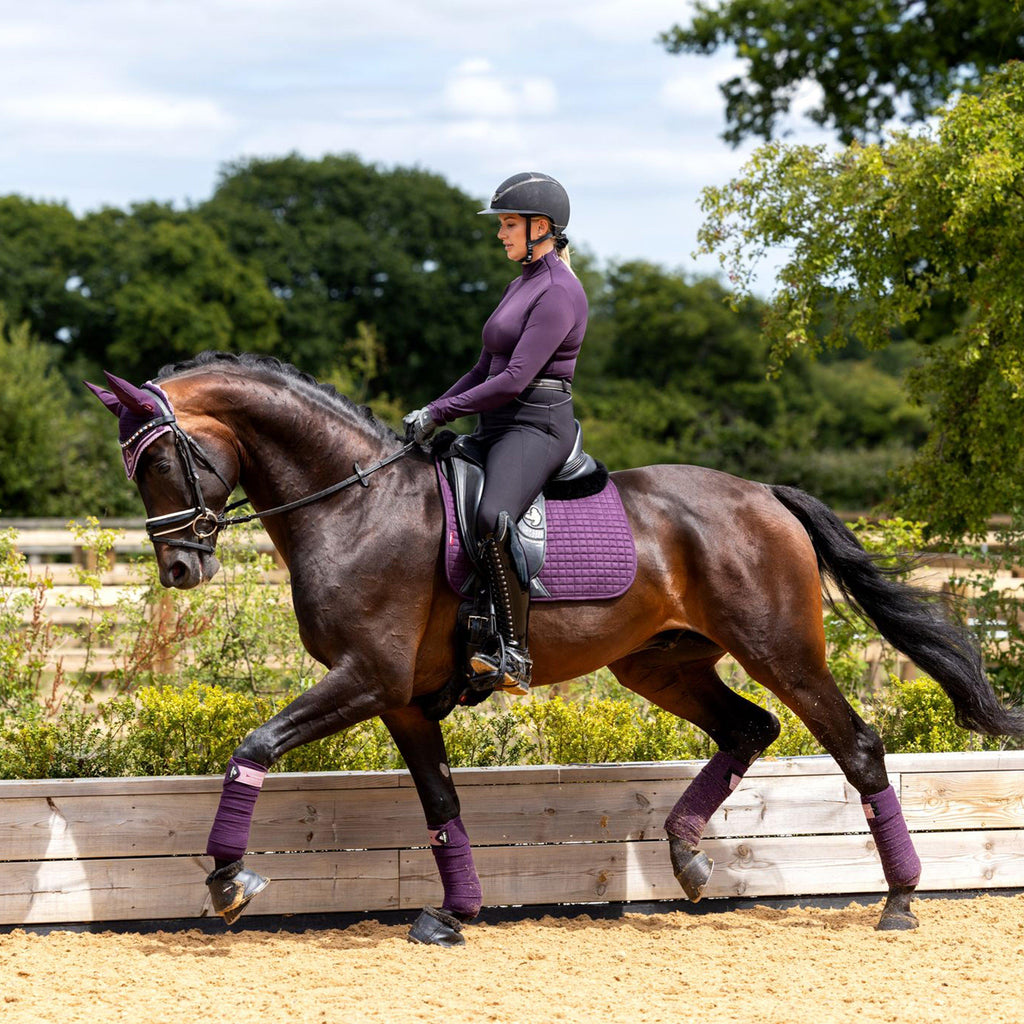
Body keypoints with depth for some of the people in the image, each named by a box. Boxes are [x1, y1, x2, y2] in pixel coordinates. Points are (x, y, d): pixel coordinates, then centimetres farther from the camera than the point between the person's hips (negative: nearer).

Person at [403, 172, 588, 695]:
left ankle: (513, 655, -37)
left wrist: (441, 413, -16)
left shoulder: (558, 290, -12)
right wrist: (431, 413, 9)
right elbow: (486, 368, 22)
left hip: (537, 428, -11)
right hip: (499, 428, 11)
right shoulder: (524, 283, 19)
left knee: (493, 516, -37)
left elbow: (515, 379, -19)